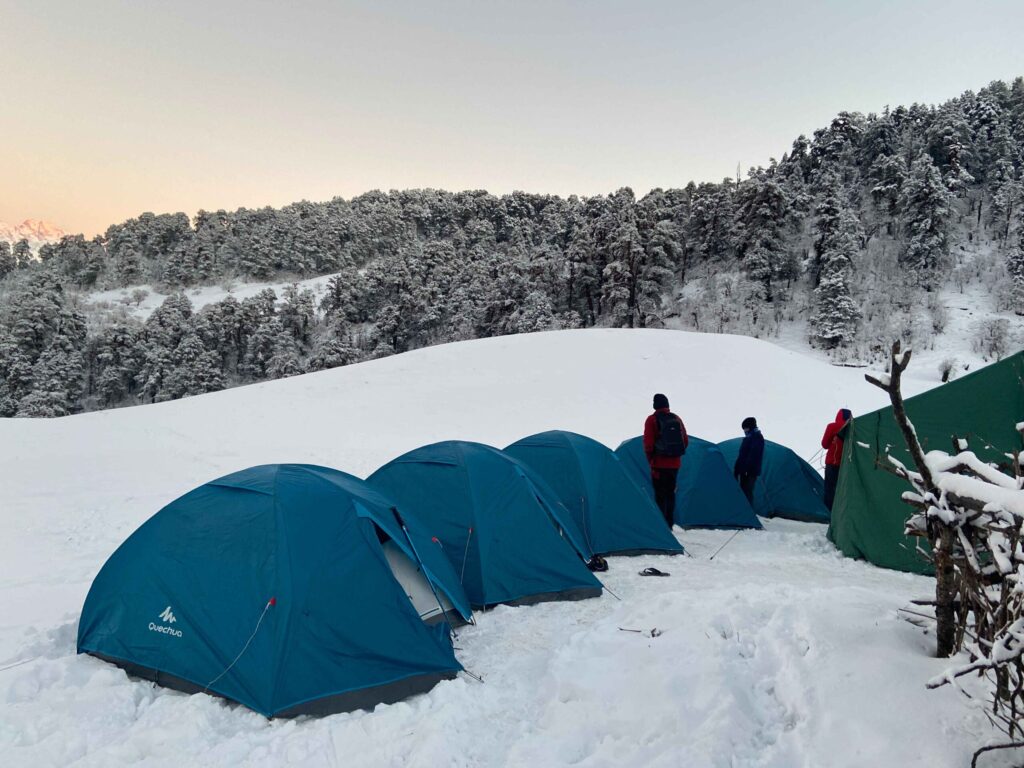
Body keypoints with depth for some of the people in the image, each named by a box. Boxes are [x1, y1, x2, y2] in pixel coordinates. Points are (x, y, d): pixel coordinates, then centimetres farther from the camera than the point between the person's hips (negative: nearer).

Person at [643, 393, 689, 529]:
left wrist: (650, 459, 2)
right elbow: (685, 441, 11)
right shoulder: (677, 419, 8)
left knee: (660, 494, -2)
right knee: (670, 492, 14)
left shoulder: (652, 420, -8)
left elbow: (648, 443, -11)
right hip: (675, 463, 5)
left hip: (660, 463, -5)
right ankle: (669, 524, 18)